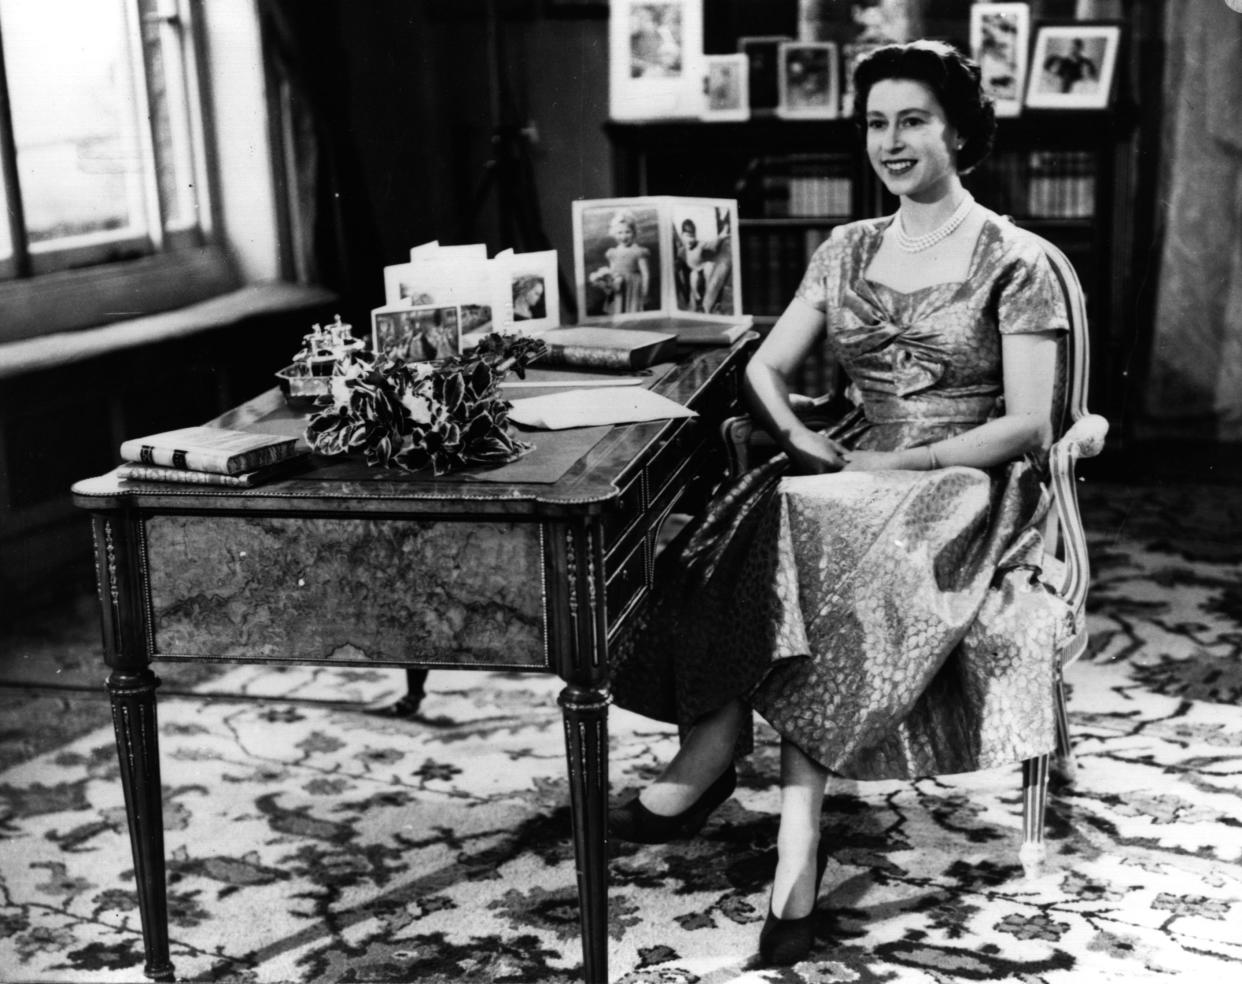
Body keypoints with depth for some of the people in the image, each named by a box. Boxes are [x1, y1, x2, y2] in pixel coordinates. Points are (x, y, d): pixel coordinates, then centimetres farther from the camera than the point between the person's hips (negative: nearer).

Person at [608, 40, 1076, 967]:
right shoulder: (848, 250, 13)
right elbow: (766, 368, 11)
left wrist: (905, 464, -18)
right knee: (789, 543, -30)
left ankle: (718, 751, -21)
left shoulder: (1014, 261, -2)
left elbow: (1027, 426, -9)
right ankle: (798, 837, -31)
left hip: (970, 484, -4)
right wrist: (798, 433, -10)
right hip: (852, 470, 5)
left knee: (814, 550, -34)